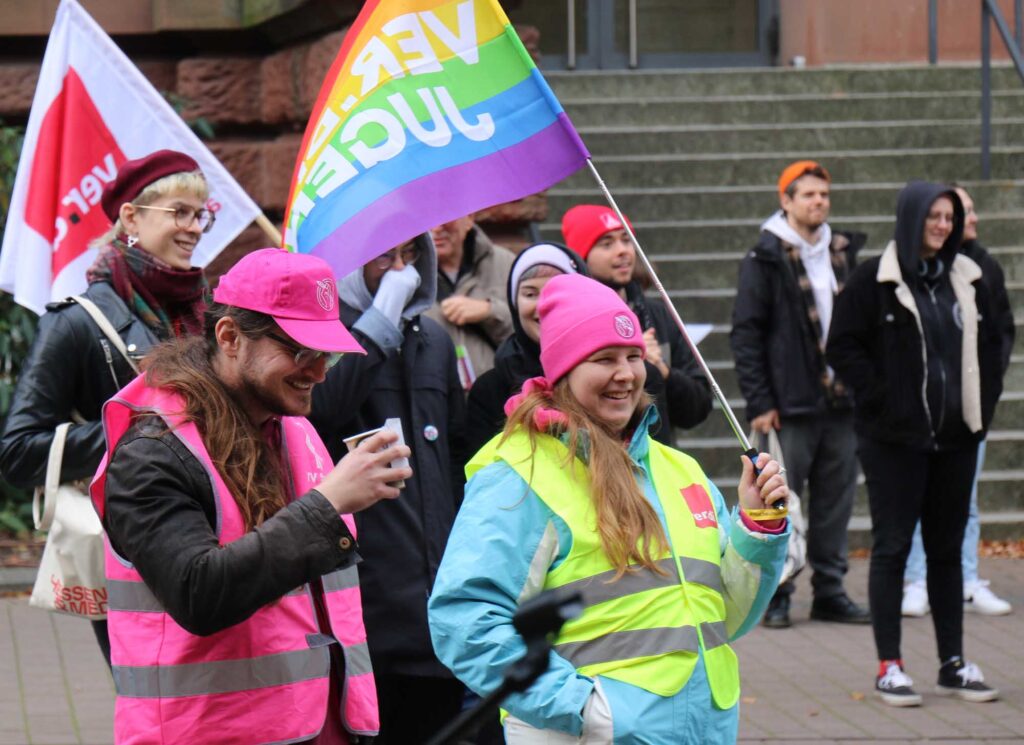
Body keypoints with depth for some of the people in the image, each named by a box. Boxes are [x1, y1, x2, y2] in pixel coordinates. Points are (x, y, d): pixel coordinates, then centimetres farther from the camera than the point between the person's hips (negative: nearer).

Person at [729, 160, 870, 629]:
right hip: (789, 407, -5)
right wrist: (759, 402, -12)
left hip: (841, 401, 5)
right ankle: (775, 596, 6)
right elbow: (745, 334, -7)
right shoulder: (765, 260, -5)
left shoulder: (843, 255, 12)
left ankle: (830, 593, 16)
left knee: (836, 503, 9)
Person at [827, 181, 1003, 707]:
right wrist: (880, 398, -13)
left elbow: (991, 343, 19)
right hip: (896, 440, -5)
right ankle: (889, 668, 2)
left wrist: (984, 401, 7)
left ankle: (953, 664, 15)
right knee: (892, 548, -2)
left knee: (947, 549, 10)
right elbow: (843, 347, -7)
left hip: (956, 436, 5)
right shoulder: (874, 280, -6)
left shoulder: (966, 280, 9)